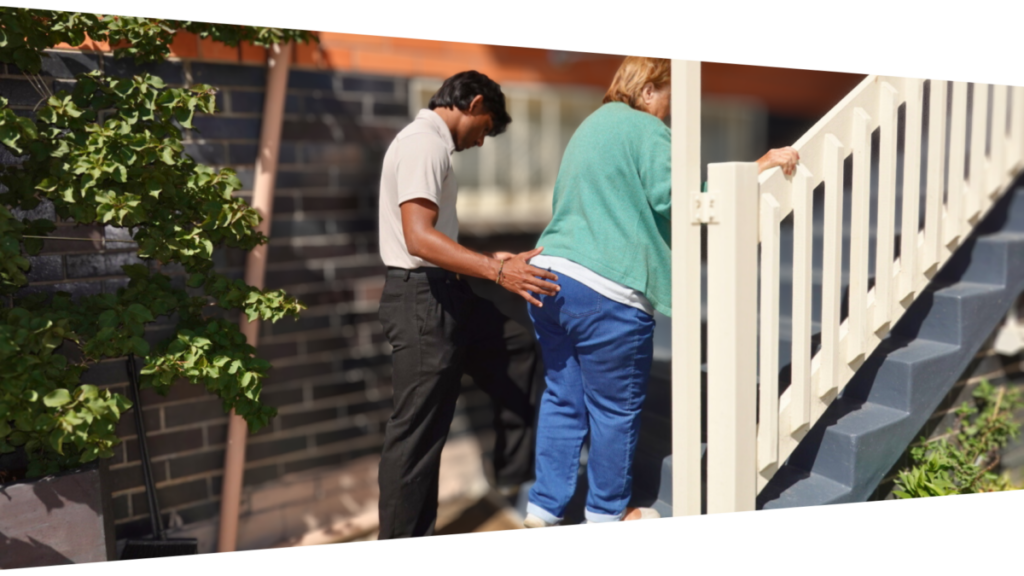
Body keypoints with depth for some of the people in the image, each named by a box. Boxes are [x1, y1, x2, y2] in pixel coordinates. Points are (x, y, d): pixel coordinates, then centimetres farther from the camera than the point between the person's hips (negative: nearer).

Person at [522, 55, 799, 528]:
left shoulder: (591, 126, 23)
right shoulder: (646, 130, -5)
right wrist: (759, 168, -11)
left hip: (549, 274, 9)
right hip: (605, 291, -9)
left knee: (563, 399, 16)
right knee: (616, 408, 8)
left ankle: (544, 507, 23)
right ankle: (607, 513, 24)